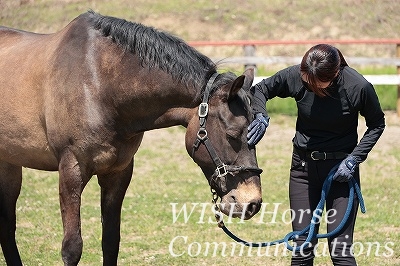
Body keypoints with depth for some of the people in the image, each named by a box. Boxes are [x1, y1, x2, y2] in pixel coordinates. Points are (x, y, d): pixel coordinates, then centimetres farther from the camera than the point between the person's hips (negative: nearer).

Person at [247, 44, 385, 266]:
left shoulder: (359, 87, -18)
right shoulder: (295, 77, -12)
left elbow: (377, 124, -2)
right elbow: (260, 89, 4)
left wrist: (354, 158, -13)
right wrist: (261, 116, -17)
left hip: (341, 168, -3)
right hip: (303, 164, 3)